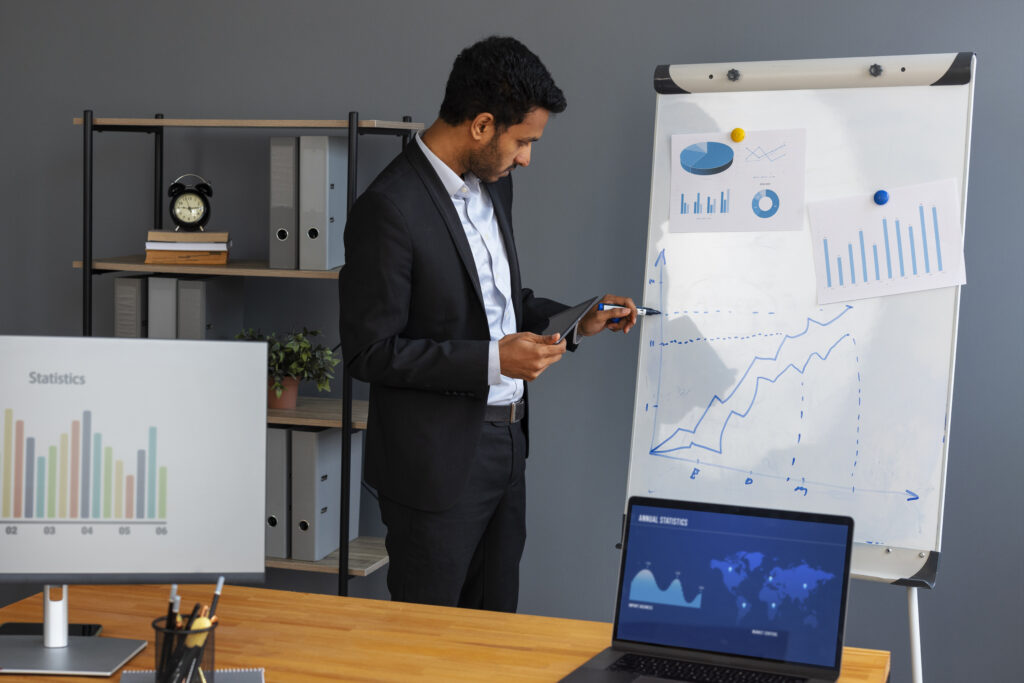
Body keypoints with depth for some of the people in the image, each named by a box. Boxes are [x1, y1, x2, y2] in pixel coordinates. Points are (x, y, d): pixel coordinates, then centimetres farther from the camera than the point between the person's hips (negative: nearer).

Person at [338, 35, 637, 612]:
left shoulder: (492, 183, 7)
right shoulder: (389, 207, -20)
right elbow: (371, 351, -20)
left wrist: (576, 321, 6)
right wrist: (491, 360, -23)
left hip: (505, 442, 8)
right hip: (437, 461, -8)